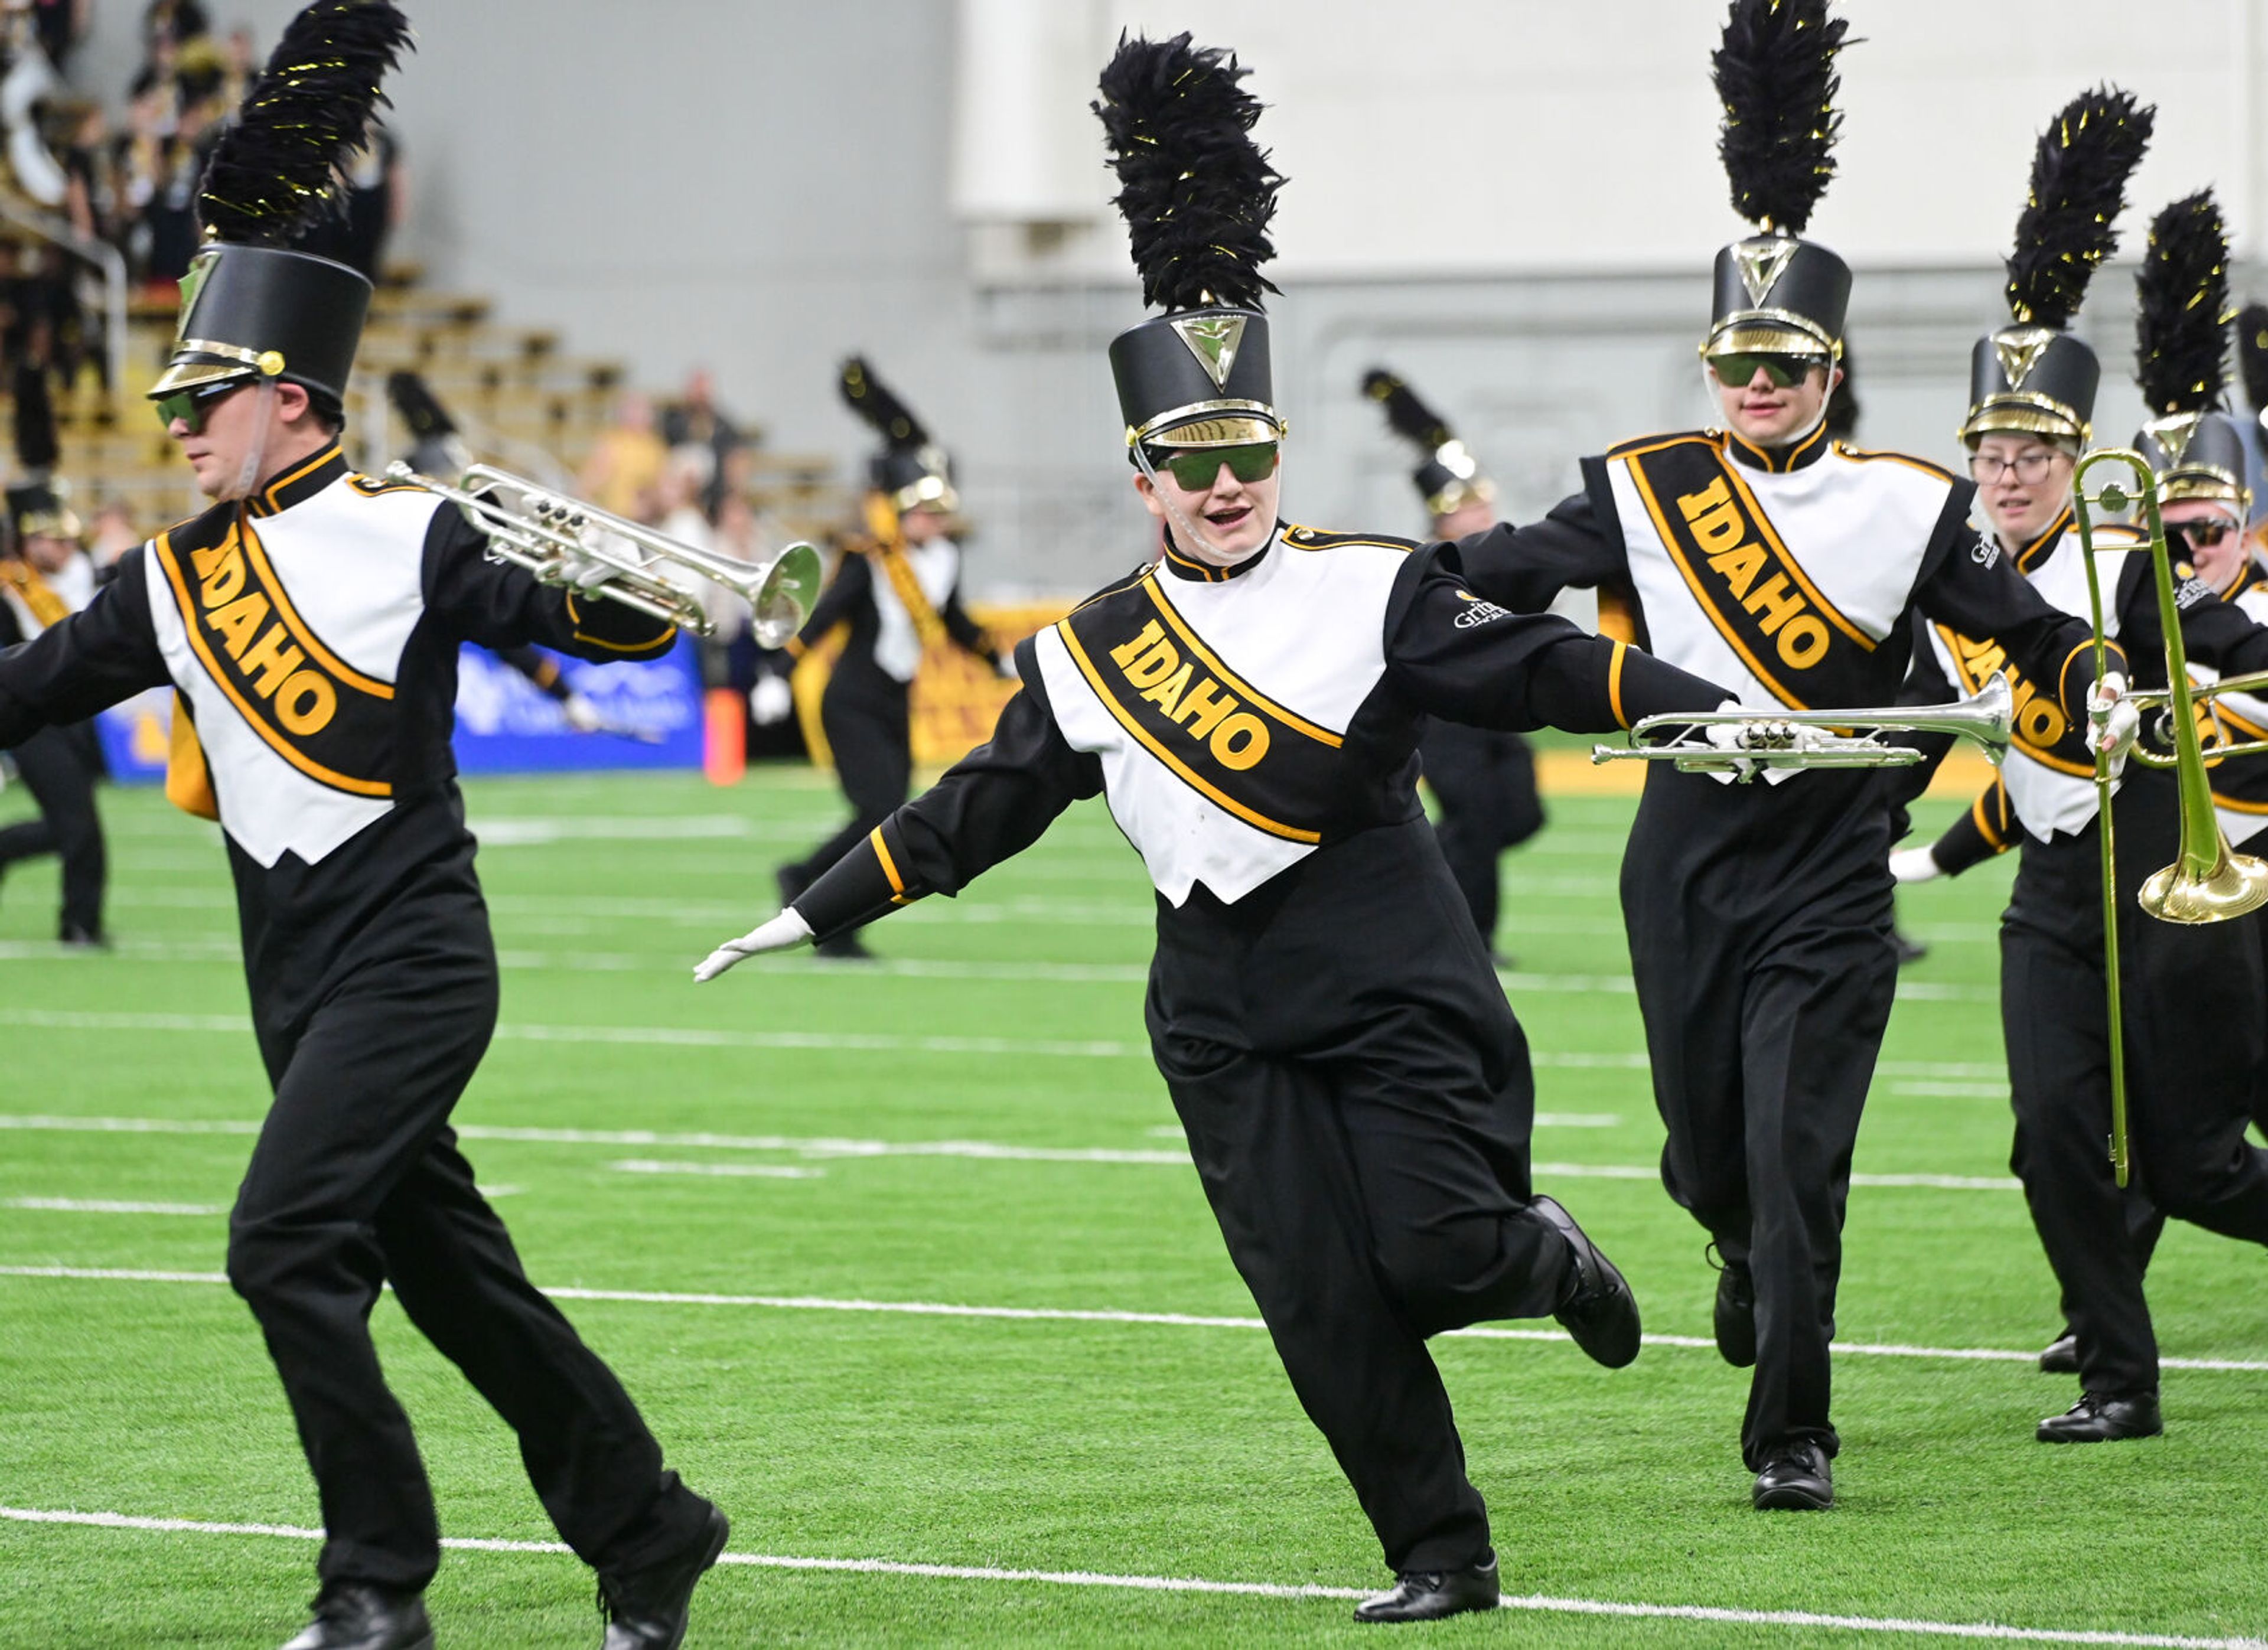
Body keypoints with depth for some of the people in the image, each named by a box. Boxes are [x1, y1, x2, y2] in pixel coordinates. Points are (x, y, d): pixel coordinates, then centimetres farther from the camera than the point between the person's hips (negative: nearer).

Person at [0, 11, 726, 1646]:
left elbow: (609, 621, -2)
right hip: (299, 986, 7)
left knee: (285, 1242, -18)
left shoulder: (405, 537, -8)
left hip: (412, 959, -7)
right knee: (456, 1278, 11)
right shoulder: (181, 577, 10)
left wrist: (606, 573, -20)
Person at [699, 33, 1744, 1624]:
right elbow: (978, 807, 16)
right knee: (1323, 1301, -4)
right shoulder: (1093, 655, 9)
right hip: (1225, 1017, 3)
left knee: (1434, 1253, -11)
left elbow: (1545, 663, -8)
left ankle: (1544, 1254, 25)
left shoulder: (1373, 589, -1)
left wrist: (1731, 716, -20)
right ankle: (1441, 1557, 7)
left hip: (1394, 980, -3)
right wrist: (812, 914, 15)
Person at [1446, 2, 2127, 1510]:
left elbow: (2021, 619, 3)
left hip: (1831, 885, -2)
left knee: (1794, 1159, -11)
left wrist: (2096, 682, -15)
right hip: (1687, 867, 2)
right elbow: (1511, 571, 5)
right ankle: (1755, 1262, 48)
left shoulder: (1907, 508, -1)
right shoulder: (1649, 492, 2)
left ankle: (1794, 1436, -1)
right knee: (1707, 1159, 11)